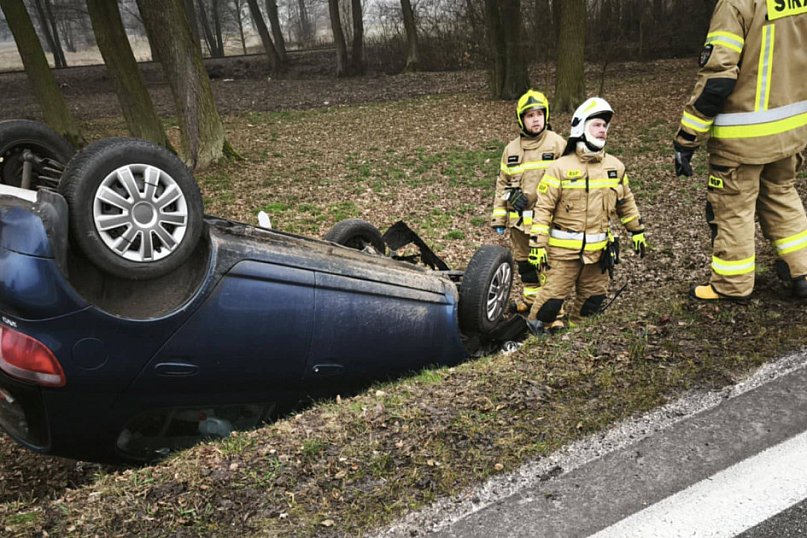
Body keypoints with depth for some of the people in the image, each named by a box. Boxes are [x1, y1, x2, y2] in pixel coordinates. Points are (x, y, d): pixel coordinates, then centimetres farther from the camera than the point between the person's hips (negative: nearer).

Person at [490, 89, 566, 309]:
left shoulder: (557, 144, -4)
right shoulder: (511, 148, 9)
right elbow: (502, 184, 11)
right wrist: (498, 218, 8)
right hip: (519, 218, 5)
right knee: (524, 263, 17)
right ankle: (531, 299, 36)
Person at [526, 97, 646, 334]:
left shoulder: (615, 166, 5)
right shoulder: (561, 168, -9)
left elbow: (626, 202, 18)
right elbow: (544, 208, -10)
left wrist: (637, 232, 20)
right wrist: (537, 245, -14)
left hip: (599, 249, 5)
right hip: (565, 248, -5)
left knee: (594, 297, 13)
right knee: (554, 295, -4)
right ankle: (534, 329, 17)